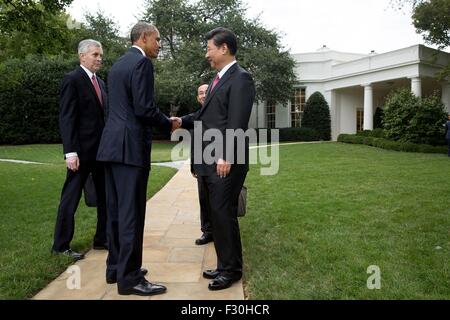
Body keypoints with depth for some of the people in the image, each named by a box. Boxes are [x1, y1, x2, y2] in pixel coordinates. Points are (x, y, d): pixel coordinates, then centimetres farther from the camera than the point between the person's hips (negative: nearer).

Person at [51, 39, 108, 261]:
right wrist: (70, 152, -19)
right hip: (82, 151, -8)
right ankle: (61, 246, 14)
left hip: (102, 149, 8)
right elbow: (66, 119, -13)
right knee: (71, 199, 2)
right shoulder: (72, 80, -7)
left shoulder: (100, 82, 16)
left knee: (106, 197, 12)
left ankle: (102, 239, 25)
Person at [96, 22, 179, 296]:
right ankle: (130, 278, 3)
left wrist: (163, 122, 21)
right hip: (130, 146, -9)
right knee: (131, 213, -5)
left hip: (112, 144, 10)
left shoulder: (118, 64, 19)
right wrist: (169, 124, 0)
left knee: (116, 210, 13)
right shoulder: (142, 62, -9)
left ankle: (116, 267, 24)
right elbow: (144, 108, -17)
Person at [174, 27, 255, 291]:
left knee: (224, 215, -2)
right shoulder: (219, 78, 20)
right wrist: (183, 121, 10)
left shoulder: (240, 78, -9)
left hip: (226, 162, -9)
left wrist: (226, 157, -22)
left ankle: (232, 270, 13)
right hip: (210, 162, 9)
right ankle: (225, 265, 26)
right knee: (218, 215, 13)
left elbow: (237, 123, -18)